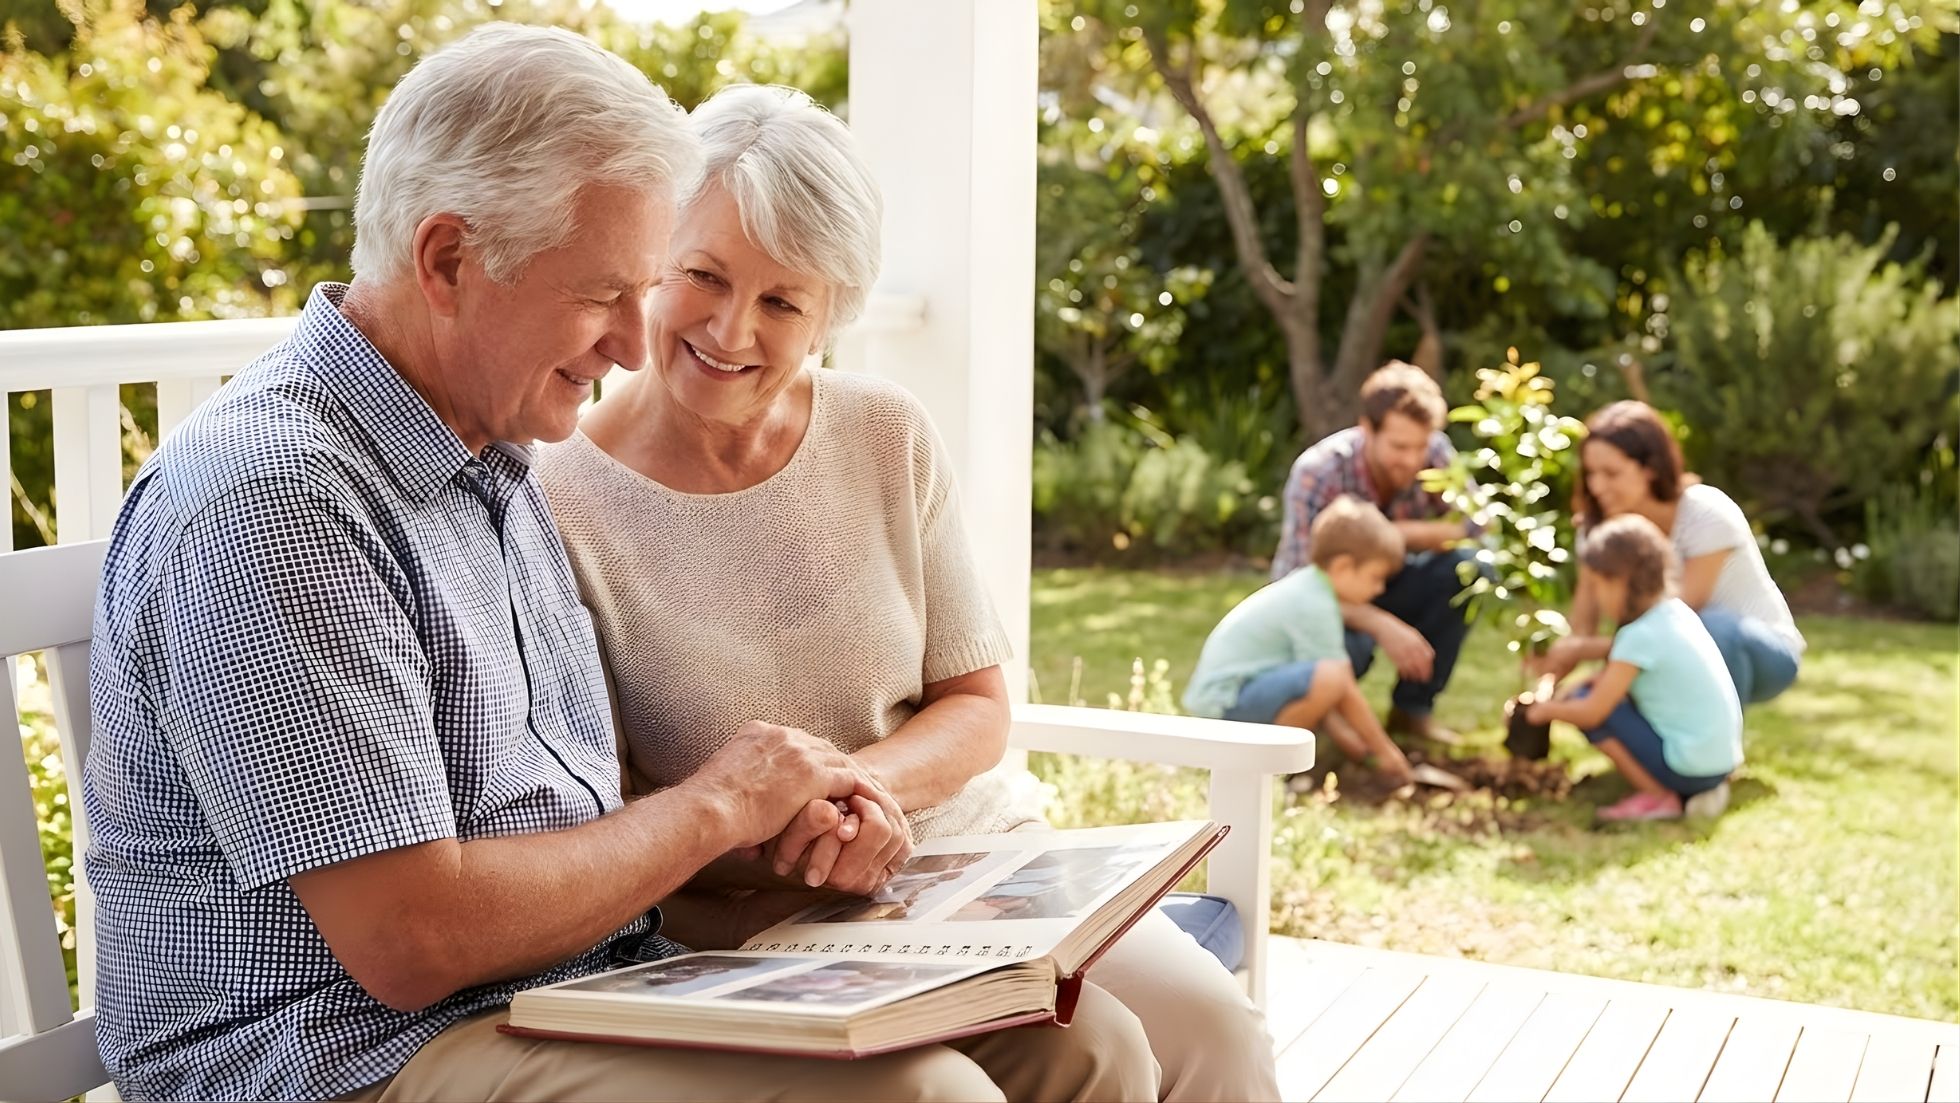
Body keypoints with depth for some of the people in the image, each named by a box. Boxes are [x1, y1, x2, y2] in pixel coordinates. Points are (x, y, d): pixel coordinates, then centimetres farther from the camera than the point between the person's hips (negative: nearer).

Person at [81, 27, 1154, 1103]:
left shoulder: (489, 457, 13)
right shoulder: (275, 500, -19)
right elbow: (413, 942, -22)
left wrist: (792, 808, 2)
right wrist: (713, 809, -11)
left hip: (601, 984, 9)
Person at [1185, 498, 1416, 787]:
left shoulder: (1307, 584, 12)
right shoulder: (1314, 606, -18)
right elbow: (1346, 691, -15)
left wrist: (1339, 731, 14)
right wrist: (1384, 751, -6)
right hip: (1226, 700, -11)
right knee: (1330, 676, -29)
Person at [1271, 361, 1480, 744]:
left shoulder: (1433, 451, -18)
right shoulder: (1317, 473, -29)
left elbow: (1472, 523, -15)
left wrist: (1394, 534, -31)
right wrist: (1382, 626, -47)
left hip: (1385, 587, 4)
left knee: (1468, 567, -24)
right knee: (1349, 648, -39)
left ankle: (1413, 706, -8)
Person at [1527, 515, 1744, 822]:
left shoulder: (1640, 636, -18)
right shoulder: (1676, 611, 7)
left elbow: (1590, 712, -14)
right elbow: (1618, 676, 20)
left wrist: (1548, 710, 3)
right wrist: (1574, 687, 10)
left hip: (1690, 767, -9)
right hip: (1725, 758, 9)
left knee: (1592, 706, -5)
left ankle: (1659, 797, -2)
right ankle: (1700, 792, 13)